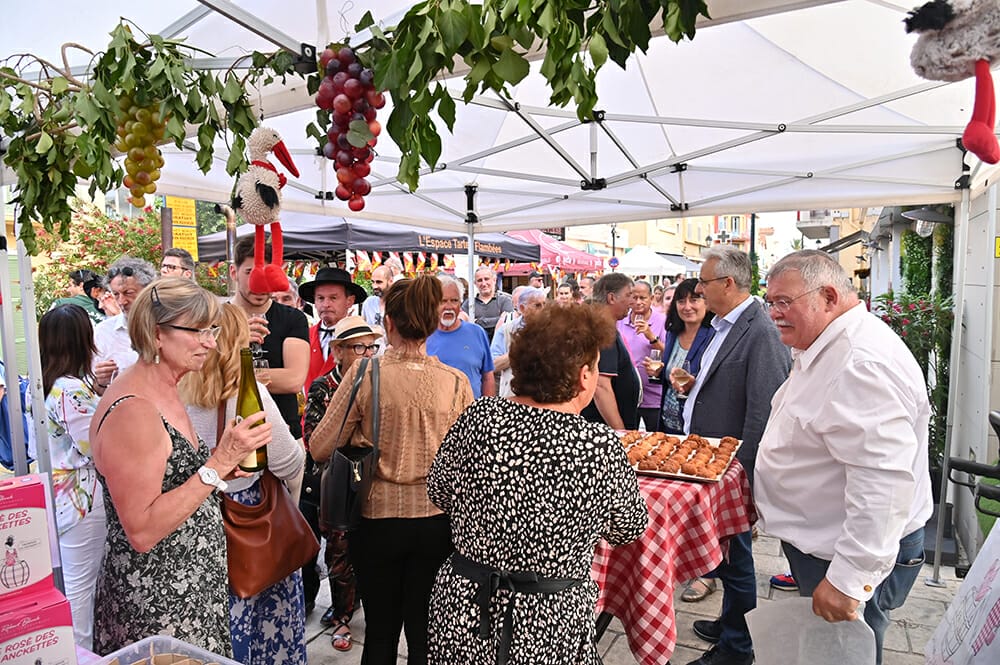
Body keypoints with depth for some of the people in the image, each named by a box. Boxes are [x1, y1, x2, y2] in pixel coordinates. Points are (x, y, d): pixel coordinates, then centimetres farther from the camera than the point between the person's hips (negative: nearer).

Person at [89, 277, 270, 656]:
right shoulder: (132, 412, -24)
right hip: (155, 603, -9)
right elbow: (141, 532, -26)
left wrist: (221, 467, 2)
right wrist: (219, 463, -29)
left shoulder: (165, 392, 6)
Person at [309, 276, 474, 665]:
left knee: (380, 630, 18)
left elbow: (319, 448, -6)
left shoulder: (367, 374, -12)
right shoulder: (456, 382, -8)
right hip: (437, 519, 1)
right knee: (424, 632, 15)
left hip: (377, 518, -1)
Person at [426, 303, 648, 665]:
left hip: (460, 611, 2)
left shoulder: (478, 416, -14)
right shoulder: (602, 446, -21)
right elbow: (630, 527, -4)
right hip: (549, 626, -2)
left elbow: (439, 492, 1)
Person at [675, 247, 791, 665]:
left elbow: (762, 414, -24)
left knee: (732, 554, 7)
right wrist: (693, 385, 6)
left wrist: (741, 470, -21)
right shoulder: (725, 326, 10)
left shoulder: (760, 333, -21)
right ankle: (728, 623, 42)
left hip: (732, 468, -9)